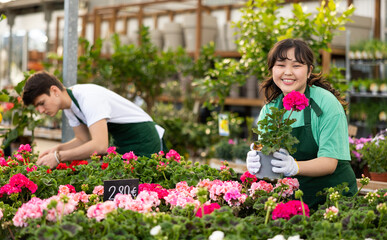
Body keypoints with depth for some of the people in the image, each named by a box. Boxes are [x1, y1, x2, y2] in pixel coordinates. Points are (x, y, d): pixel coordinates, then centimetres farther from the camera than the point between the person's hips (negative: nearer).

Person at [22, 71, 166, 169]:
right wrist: (57, 149, -9)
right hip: (120, 142, 9)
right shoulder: (68, 107, 2)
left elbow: (100, 145, -36)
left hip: (143, 142, -9)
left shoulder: (88, 98, -28)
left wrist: (58, 157, -32)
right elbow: (83, 140, 9)